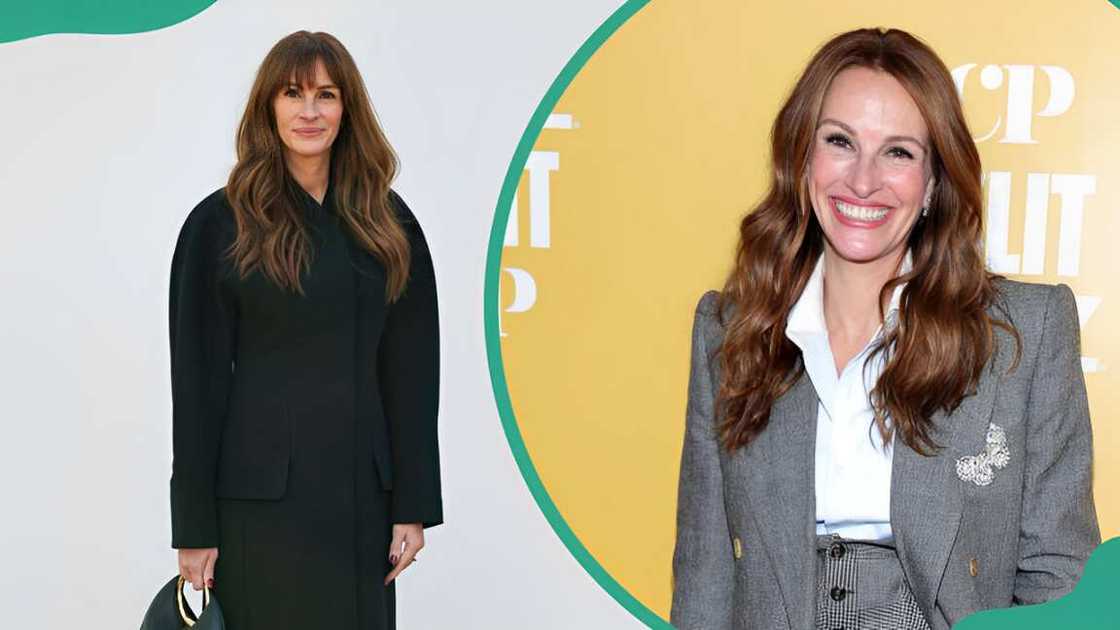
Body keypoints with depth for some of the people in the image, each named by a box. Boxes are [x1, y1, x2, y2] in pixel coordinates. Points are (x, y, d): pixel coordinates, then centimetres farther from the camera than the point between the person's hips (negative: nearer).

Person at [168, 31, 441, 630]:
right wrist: (194, 526, -5)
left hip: (361, 491, 3)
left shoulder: (388, 223, 6)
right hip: (259, 494, -3)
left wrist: (413, 505, 1)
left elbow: (411, 372, 5)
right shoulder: (220, 223, -2)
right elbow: (197, 377, -3)